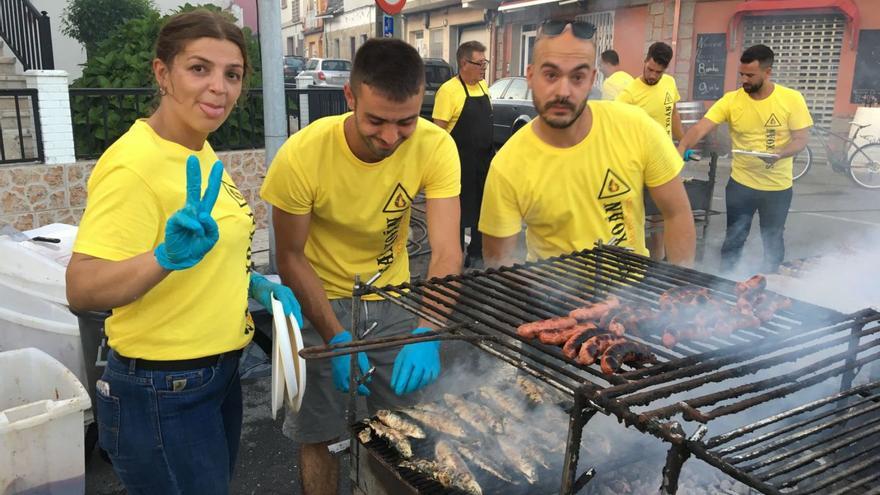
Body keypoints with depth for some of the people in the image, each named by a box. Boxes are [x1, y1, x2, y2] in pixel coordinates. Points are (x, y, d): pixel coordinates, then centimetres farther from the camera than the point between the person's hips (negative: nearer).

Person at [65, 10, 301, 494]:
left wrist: (255, 284, 1)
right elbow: (80, 288, -28)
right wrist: (168, 256, -43)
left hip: (218, 376, 9)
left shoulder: (200, 153, 3)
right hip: (163, 395, -8)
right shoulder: (134, 163, -23)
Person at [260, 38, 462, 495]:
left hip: (393, 299, 2)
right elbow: (290, 256, -16)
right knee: (319, 436, 9)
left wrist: (427, 332, -41)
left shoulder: (436, 147, -22)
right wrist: (336, 338, -24)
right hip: (321, 299, -2)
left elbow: (446, 251, -25)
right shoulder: (302, 154, -26)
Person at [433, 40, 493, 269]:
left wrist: (490, 152, 16)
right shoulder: (449, 90, -15)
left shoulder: (483, 85, 9)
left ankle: (476, 254, 30)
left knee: (483, 209, 15)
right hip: (460, 164, -7)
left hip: (485, 160, 8)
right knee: (459, 211, 4)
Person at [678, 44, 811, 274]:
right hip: (740, 183, 0)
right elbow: (700, 128, -18)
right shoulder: (731, 100, -10)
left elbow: (802, 138, -9)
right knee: (734, 238, 10)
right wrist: (681, 149, -36)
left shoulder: (792, 99, -10)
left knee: (773, 241, 16)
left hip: (778, 187, 0)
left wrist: (779, 154, -29)